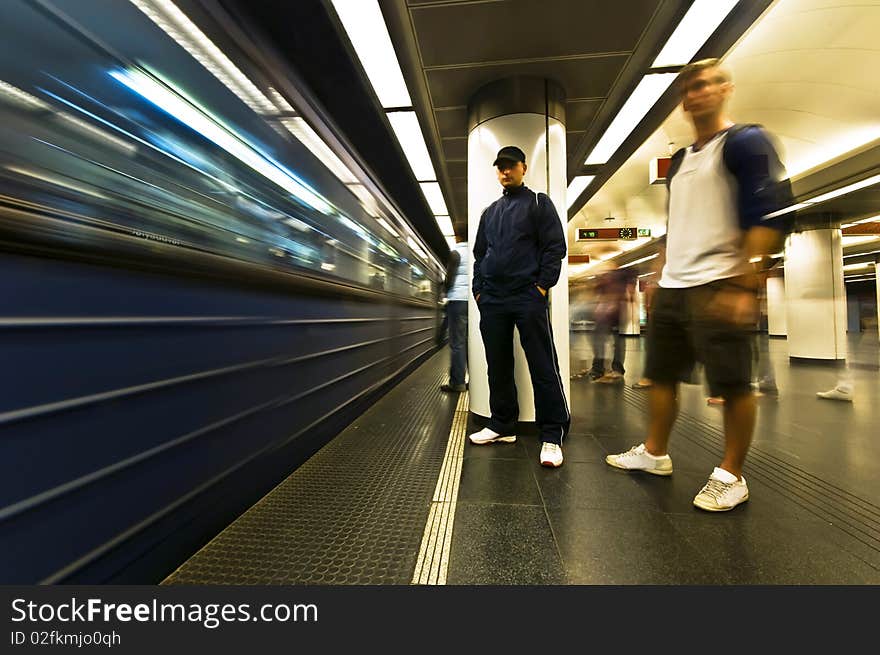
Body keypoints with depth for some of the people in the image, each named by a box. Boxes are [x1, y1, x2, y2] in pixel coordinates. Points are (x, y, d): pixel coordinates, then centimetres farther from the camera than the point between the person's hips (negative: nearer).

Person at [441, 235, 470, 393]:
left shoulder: (455, 252, -3)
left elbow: (449, 279, -8)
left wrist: (445, 291, 9)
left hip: (458, 300, -6)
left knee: (457, 343, -4)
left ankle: (457, 382, -2)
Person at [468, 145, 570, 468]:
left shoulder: (539, 203, 8)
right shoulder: (490, 212, 22)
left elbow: (555, 246, -1)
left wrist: (542, 286, -11)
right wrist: (479, 290, 10)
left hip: (528, 298, -5)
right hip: (492, 301, 5)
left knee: (543, 367, -5)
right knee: (498, 366, 8)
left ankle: (552, 435, 4)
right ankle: (503, 425, 21)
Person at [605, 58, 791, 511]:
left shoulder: (745, 142, -1)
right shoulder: (679, 161, 21)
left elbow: (767, 218, -12)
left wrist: (745, 286, -20)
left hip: (718, 287, -8)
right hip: (672, 289, 8)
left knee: (732, 385, 1)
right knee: (661, 375, 12)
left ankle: (731, 475, 17)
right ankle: (654, 454, 26)